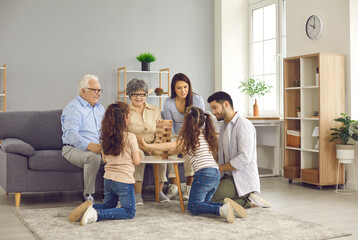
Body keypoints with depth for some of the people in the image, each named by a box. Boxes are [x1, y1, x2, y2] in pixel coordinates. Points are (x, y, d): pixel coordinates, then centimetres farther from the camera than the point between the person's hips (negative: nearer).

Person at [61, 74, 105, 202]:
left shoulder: (99, 108, 19)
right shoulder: (73, 108, -8)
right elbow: (70, 134, -22)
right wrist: (90, 146, -36)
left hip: (98, 147, 7)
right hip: (74, 149, -7)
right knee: (93, 156, -37)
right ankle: (88, 196, -23)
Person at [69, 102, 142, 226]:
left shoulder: (105, 136, 3)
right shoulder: (130, 137, -13)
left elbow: (105, 159, 13)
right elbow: (136, 161, -7)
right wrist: (139, 153, 14)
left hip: (108, 178, 7)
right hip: (124, 180, -6)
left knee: (108, 205, 27)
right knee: (129, 212, 2)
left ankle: (90, 206, -4)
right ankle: (96, 214, -19)